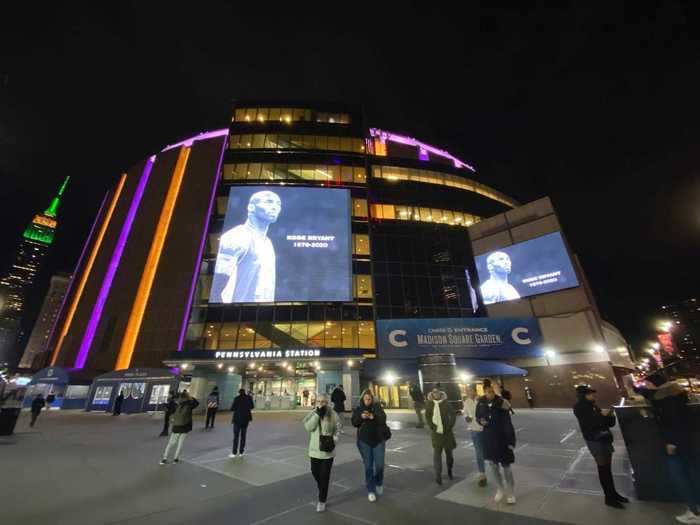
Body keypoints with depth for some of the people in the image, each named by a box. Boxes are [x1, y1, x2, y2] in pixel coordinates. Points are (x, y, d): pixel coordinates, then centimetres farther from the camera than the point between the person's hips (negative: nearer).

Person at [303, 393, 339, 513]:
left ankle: (322, 500, 23)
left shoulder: (333, 414, -9)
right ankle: (323, 491, 45)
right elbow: (308, 427, -16)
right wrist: (317, 414, -25)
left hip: (327, 449, -3)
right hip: (315, 449, 3)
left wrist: (334, 440, -20)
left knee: (324, 475, 3)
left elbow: (337, 430, -2)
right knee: (315, 472, 15)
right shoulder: (312, 413, -3)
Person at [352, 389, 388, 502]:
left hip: (378, 440, 0)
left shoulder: (377, 407, -5)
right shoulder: (358, 409, -3)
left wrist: (373, 416, -38)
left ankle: (379, 483, 35)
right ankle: (371, 490, 24)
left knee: (379, 465, 5)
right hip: (364, 441, 0)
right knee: (368, 466, 7)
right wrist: (361, 417, -31)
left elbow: (383, 418, -19)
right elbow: (354, 423, -11)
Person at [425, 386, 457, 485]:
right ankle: (438, 475, 6)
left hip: (447, 432, 0)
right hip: (436, 432, 0)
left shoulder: (446, 403, -6)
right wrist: (432, 427, -9)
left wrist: (450, 426, -8)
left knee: (449, 452, 14)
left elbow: (453, 415, -2)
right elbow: (427, 417, 2)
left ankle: (450, 471, 37)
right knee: (437, 454, -3)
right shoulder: (429, 403, -4)